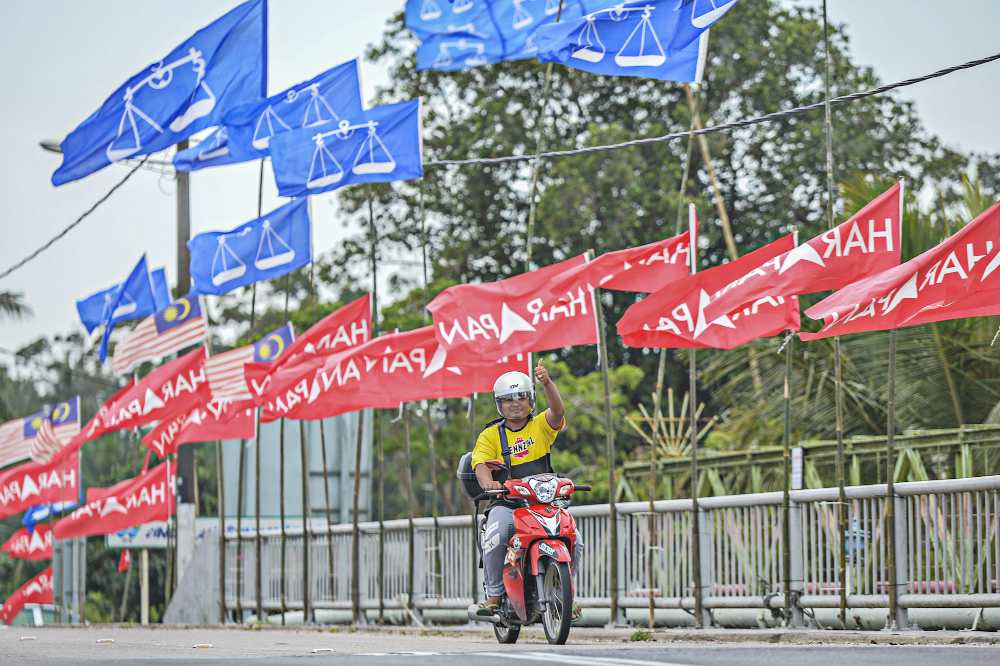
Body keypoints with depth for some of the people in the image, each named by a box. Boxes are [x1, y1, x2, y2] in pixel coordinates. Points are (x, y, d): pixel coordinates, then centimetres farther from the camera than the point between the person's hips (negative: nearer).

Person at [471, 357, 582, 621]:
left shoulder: (542, 425, 11)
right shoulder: (490, 435, 10)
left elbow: (558, 411, -11)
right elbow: (480, 463, -5)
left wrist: (547, 383, -29)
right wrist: (488, 482, -29)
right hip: (506, 502, -1)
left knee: (573, 539, -19)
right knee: (494, 536, -32)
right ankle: (494, 596, -17)